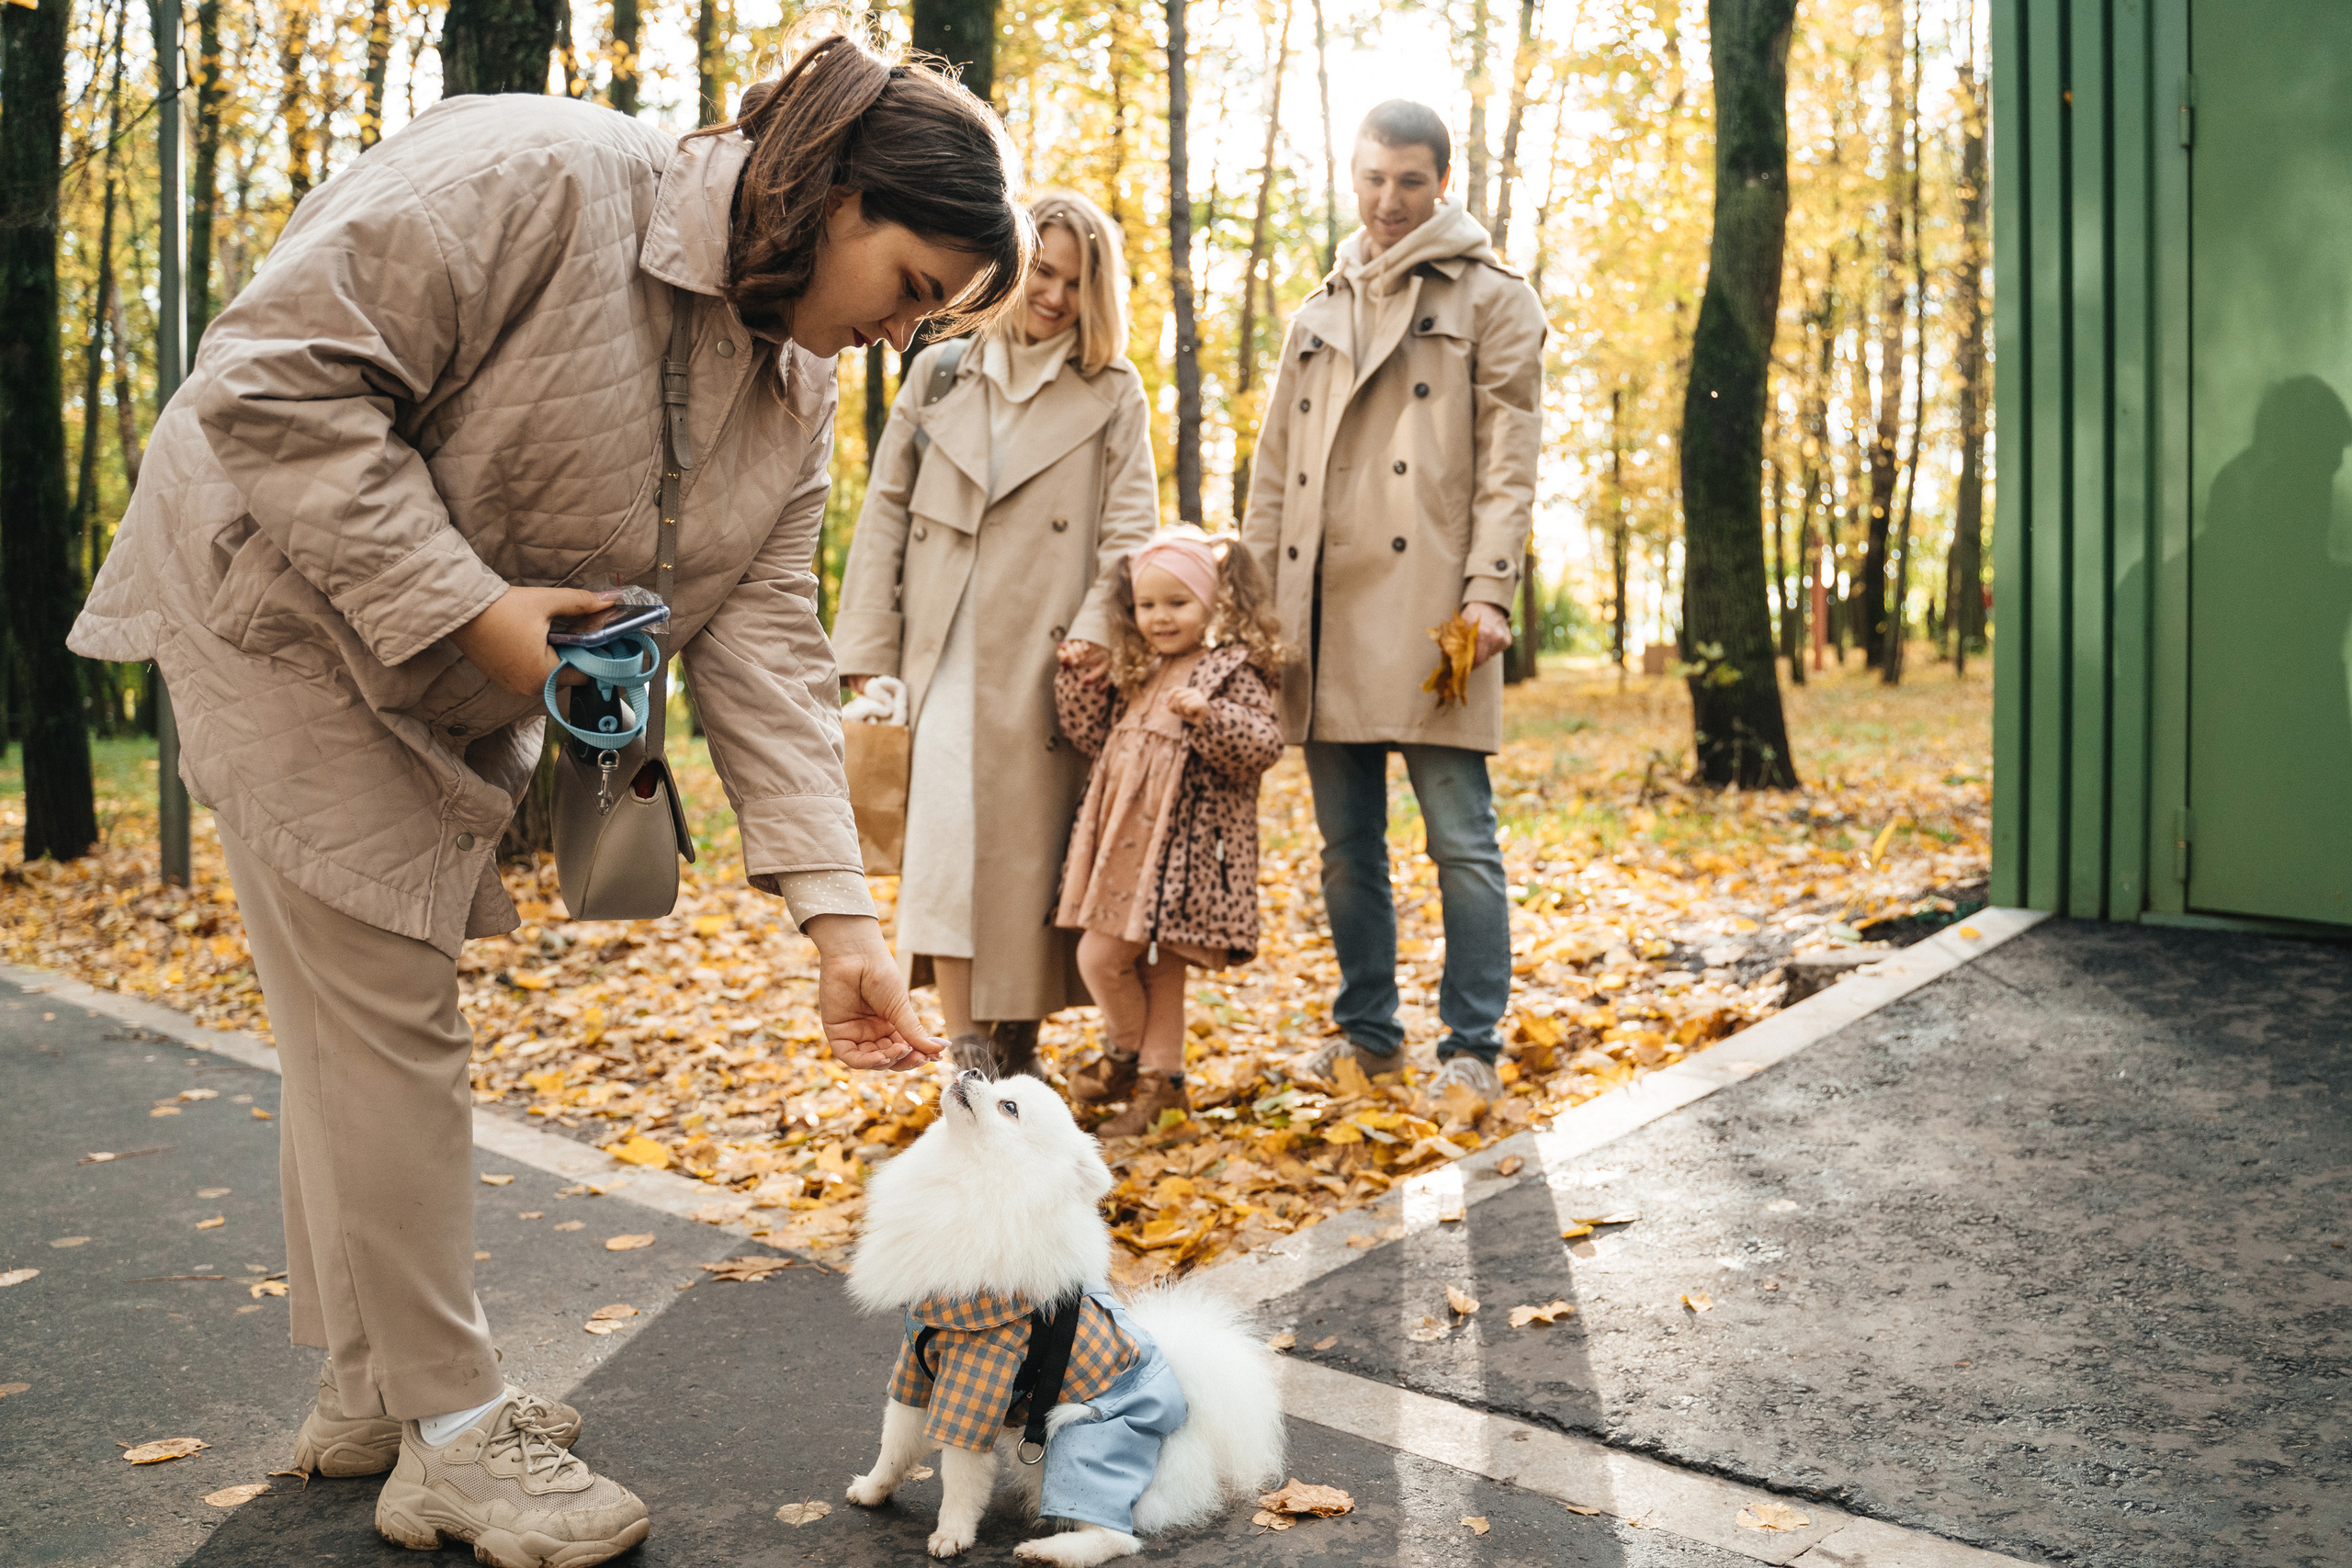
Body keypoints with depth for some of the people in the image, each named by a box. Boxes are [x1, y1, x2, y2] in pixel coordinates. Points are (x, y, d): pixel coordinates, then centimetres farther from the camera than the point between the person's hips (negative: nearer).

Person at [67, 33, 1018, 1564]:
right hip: (287, 609, -8)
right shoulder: (535, 178, -27)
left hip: (453, 695, 8)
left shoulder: (795, 393, -4)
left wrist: (837, 911, -18)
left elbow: (764, 639, -9)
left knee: (372, 1013, 15)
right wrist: (462, 607, -30)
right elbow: (277, 379, -28)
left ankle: (369, 1392, 29)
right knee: (383, 1022, -8)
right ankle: (450, 1433, 6)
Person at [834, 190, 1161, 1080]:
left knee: (1036, 855, 3)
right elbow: (885, 513, 9)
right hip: (948, 652, 1)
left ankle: (1020, 1047, 17)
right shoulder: (939, 373, 11)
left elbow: (1132, 524, 2)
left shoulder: (1113, 393, 9)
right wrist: (868, 655, 2)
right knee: (947, 832, -13)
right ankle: (967, 1057, -10)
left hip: (1048, 659, 0)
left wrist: (1099, 628, -14)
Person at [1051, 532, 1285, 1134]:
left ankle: (1130, 1058, 19)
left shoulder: (1233, 669, -7)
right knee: (1153, 964, 12)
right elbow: (1099, 734, 23)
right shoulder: (1138, 674, 16)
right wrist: (1078, 678, 11)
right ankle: (1159, 1083, 22)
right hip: (1126, 840, 7)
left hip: (1179, 847, -7)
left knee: (1103, 955, -5)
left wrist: (1208, 717, -31)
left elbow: (1263, 745, -17)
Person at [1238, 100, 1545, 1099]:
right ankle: (1368, 1032, 21)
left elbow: (1509, 456, -2)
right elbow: (1274, 473, 20)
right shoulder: (1317, 316, 21)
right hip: (1325, 616, 5)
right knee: (1347, 846, 10)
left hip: (1427, 608, -5)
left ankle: (1472, 1048, 4)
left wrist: (1489, 588, -13)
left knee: (1461, 841, -4)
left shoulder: (1489, 299, 7)